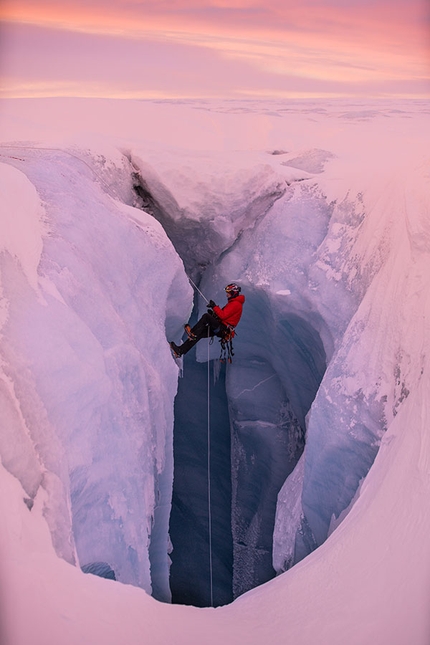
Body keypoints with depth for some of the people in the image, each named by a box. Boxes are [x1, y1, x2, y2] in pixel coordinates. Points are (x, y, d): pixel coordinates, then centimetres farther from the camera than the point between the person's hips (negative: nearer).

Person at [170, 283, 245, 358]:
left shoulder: (236, 304, -9)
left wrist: (214, 306, -13)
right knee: (199, 334, -2)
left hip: (223, 328, -10)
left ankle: (192, 333, -22)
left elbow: (223, 315, -20)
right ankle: (180, 351, -7)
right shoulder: (233, 302, 24)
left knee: (206, 316, -23)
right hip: (220, 327, 10)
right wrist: (213, 313, 7)